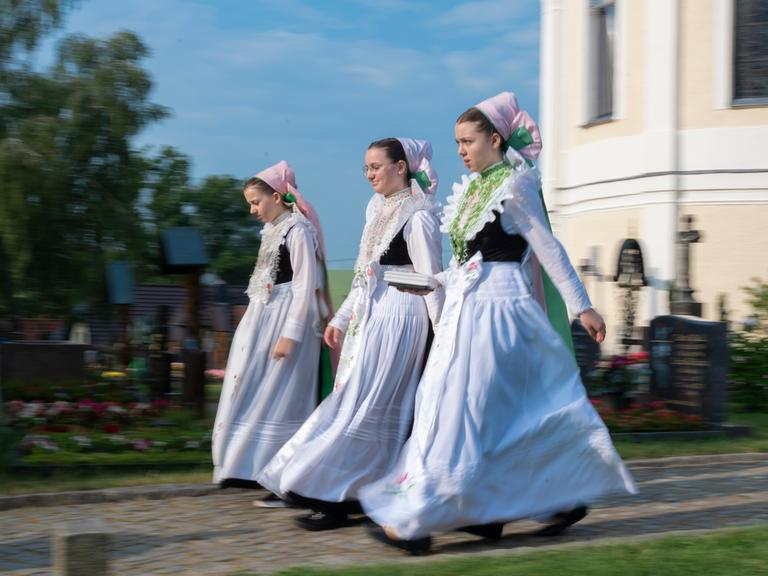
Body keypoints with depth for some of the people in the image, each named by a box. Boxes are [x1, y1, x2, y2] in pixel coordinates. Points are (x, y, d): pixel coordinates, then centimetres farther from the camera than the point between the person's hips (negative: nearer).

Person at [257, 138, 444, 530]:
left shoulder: (418, 216, -9)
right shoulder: (377, 209, 15)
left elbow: (431, 280, -11)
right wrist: (341, 319, 19)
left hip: (398, 317, -8)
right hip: (369, 316, 8)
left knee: (366, 406, -8)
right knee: (374, 408, 9)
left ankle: (337, 499, -6)